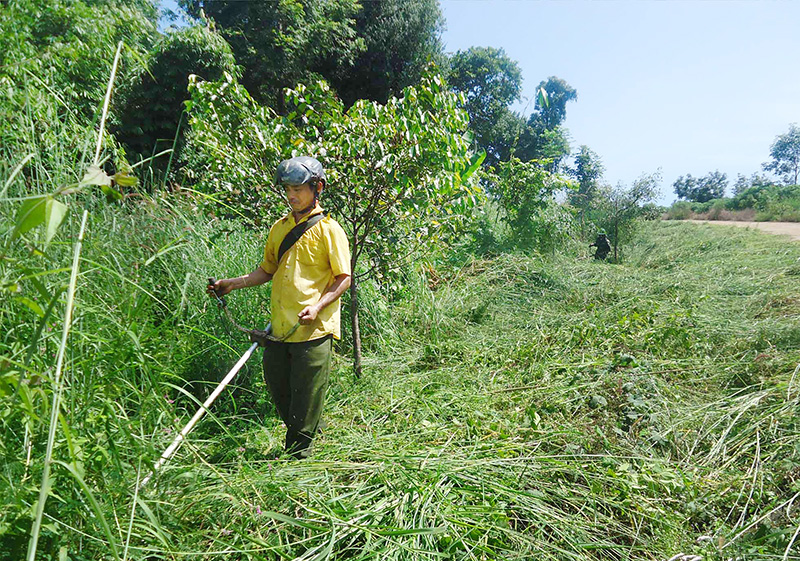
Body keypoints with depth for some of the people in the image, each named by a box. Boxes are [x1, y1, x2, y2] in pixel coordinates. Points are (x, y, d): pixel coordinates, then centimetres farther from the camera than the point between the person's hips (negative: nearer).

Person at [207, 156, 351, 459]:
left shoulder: (328, 229, -5)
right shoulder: (278, 228, 13)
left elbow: (343, 278, -7)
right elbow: (268, 271, 22)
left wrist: (317, 308, -19)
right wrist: (232, 283, 10)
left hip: (313, 329, -6)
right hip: (279, 328, 6)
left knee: (306, 394, 3)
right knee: (277, 386, 14)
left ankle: (298, 454, 22)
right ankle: (310, 428, 38)